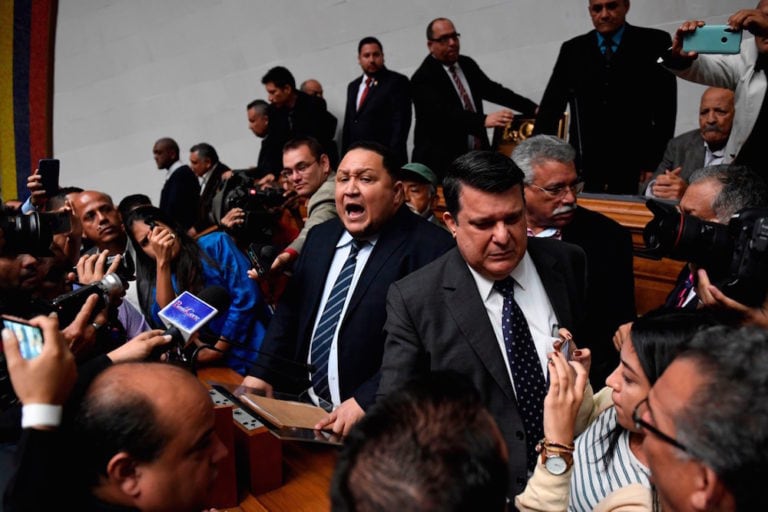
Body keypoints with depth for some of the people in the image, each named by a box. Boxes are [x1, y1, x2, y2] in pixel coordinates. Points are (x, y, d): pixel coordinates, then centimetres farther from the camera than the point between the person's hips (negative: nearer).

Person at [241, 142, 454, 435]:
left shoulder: (430, 248, -12)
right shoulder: (320, 237, 12)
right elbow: (290, 312, 16)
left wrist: (366, 402, -23)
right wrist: (263, 373, 4)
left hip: (375, 420, -6)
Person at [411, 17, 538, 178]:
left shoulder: (467, 64, 12)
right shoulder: (423, 78, -11)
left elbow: (492, 90, 16)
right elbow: (444, 113, -25)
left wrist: (532, 108, 4)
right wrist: (484, 120, -39)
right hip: (441, 162, -6)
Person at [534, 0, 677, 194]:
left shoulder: (654, 43, 4)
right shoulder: (572, 50, 11)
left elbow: (665, 108, 0)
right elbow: (551, 106, 8)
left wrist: (655, 164, -6)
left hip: (634, 169, -2)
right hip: (584, 169, 2)